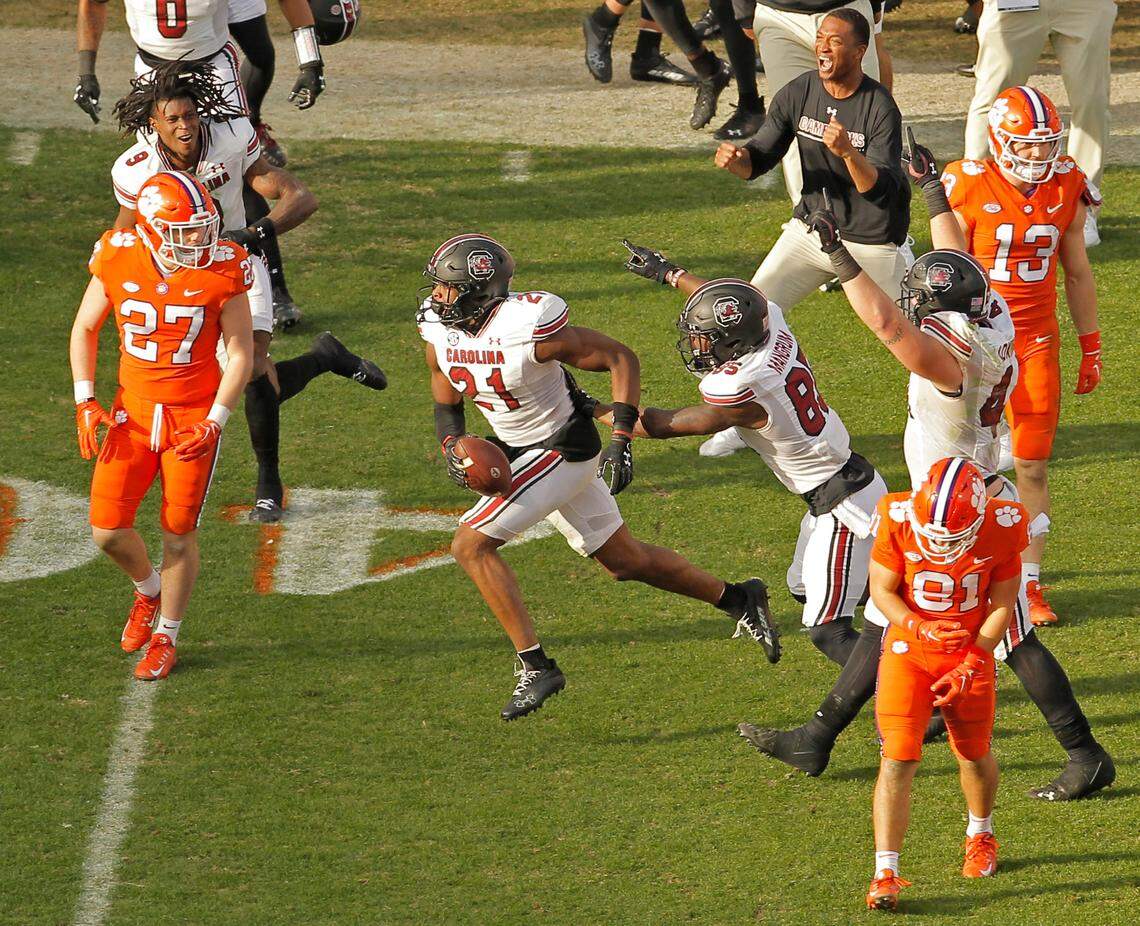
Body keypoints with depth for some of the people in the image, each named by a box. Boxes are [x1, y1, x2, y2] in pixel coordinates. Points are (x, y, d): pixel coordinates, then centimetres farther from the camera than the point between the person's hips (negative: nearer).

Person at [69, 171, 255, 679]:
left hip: (194, 415, -2)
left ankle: (165, 638, 23)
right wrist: (86, 402, -4)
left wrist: (214, 423, -16)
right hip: (133, 411, 2)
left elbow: (241, 354, -7)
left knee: (179, 534, 3)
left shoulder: (221, 271, -15)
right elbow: (84, 329, 5)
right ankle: (148, 591, 32)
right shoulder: (117, 261, -11)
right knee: (107, 530, -2)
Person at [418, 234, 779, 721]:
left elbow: (620, 358, -19)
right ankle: (738, 599, 35)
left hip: (564, 451, -8)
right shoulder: (440, 334, -8)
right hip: (521, 453, 8)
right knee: (625, 561, 19)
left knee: (471, 544, -16)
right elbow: (446, 404, 9)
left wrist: (621, 440, -25)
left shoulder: (529, 329, -28)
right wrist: (452, 447, -13)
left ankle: (535, 667, -10)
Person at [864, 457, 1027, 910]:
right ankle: (885, 873, -10)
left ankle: (980, 835, 45)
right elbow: (881, 589, -10)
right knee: (898, 760, -11)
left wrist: (969, 668, -14)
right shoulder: (899, 522, -22)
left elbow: (1002, 604, -8)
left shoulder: (1000, 529, -20)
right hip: (908, 651, -1)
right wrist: (921, 629, -27)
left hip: (970, 655, 1)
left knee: (974, 755, 15)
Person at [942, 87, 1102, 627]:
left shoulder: (1066, 189, 0)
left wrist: (1091, 347, 14)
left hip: (1036, 339, 3)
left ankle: (1029, 584, 10)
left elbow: (1077, 273, 11)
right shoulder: (970, 188, -12)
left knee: (1033, 465, 3)